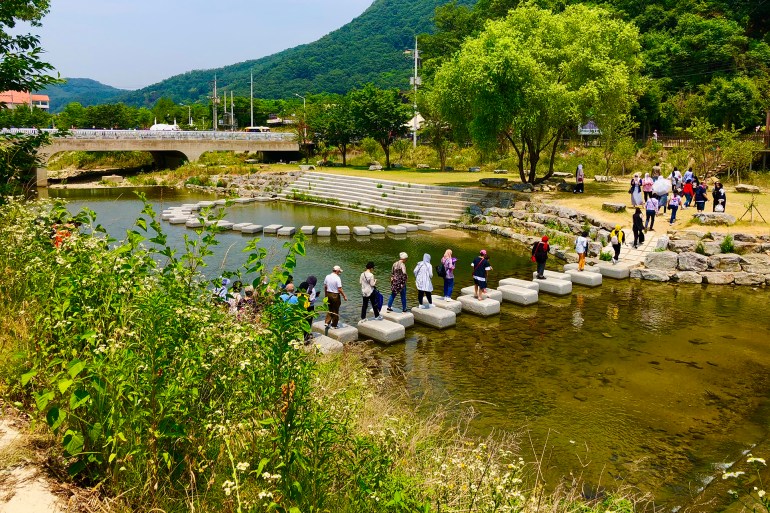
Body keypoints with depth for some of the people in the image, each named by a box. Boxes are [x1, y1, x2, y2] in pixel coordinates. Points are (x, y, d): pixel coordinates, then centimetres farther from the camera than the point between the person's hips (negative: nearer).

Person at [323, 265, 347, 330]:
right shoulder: (337, 278, -18)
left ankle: (327, 323, 13)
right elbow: (339, 289, -19)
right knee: (335, 311, 7)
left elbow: (325, 287, 10)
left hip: (328, 295, 6)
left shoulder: (327, 277, 2)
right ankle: (334, 325, 14)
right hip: (335, 295, -6)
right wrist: (344, 296, -9)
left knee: (329, 309, 20)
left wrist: (326, 295, 22)